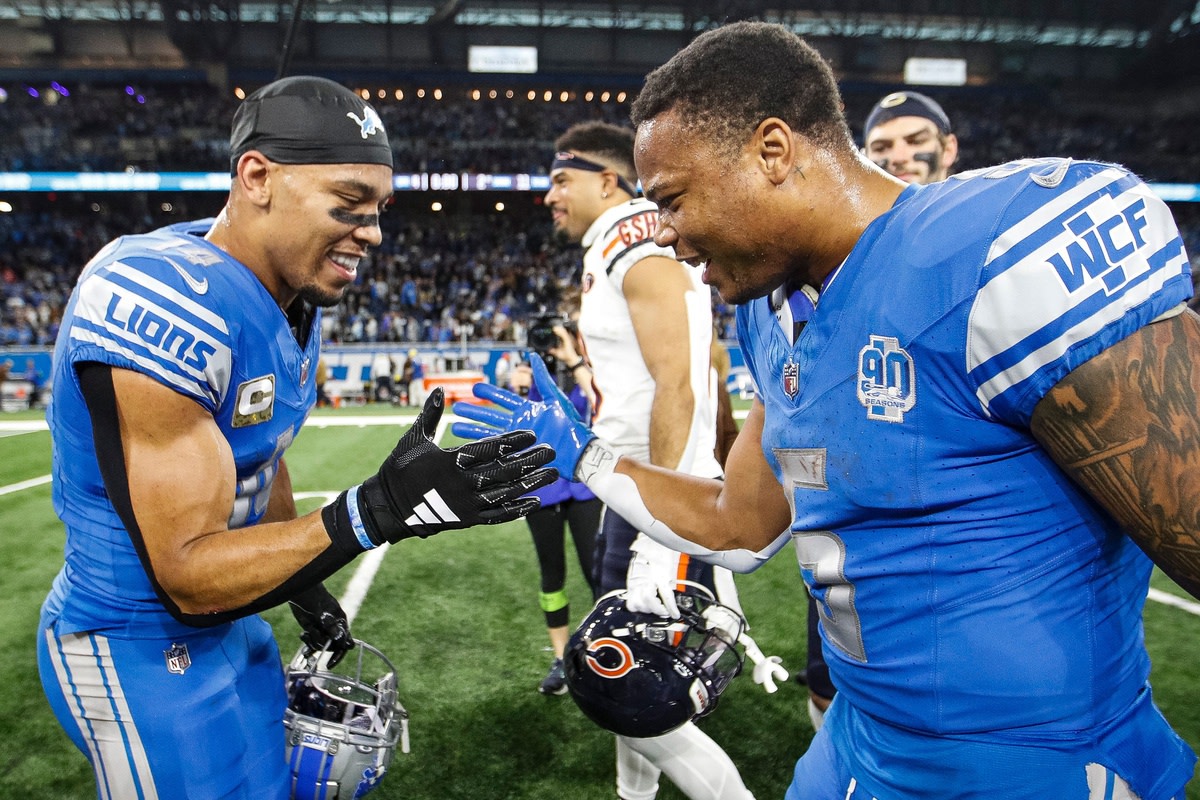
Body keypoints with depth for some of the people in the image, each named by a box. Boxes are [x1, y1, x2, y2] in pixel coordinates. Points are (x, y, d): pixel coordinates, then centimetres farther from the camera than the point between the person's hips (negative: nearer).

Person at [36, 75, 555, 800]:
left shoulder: (294, 296, -2)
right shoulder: (160, 305, -30)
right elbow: (187, 576, -28)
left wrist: (305, 587, 17)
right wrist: (380, 509, -38)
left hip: (226, 620, 9)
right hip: (141, 650, -9)